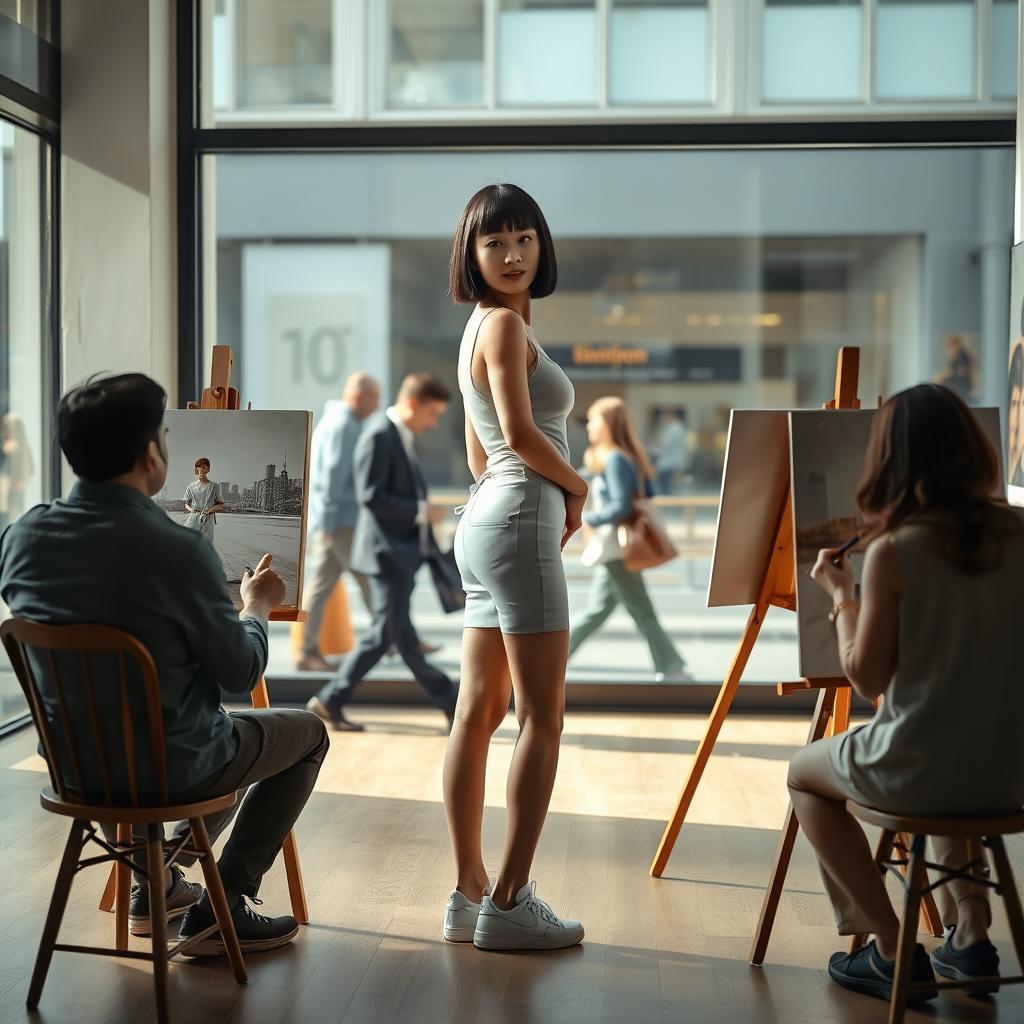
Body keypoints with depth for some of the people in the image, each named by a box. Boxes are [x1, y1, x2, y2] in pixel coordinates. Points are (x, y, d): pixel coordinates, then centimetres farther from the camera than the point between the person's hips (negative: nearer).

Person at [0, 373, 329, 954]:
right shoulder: (178, 549, -26)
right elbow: (242, 673, -14)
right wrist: (256, 608, 7)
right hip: (172, 769, -6)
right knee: (308, 734, 19)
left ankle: (155, 885, 36)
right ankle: (221, 907, 15)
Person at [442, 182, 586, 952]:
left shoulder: (488, 326, 19)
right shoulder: (505, 323, -10)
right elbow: (521, 434, -21)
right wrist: (576, 485, -5)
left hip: (489, 520, 10)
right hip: (522, 522, -10)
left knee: (479, 713, 8)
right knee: (543, 717, -5)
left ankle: (469, 895, 14)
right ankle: (509, 902, -2)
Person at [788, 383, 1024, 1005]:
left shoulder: (892, 550, -15)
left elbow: (868, 678, -10)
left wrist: (842, 596, 3)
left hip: (921, 770, -6)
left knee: (805, 774, 24)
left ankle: (893, 950, 17)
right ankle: (972, 932, 28)